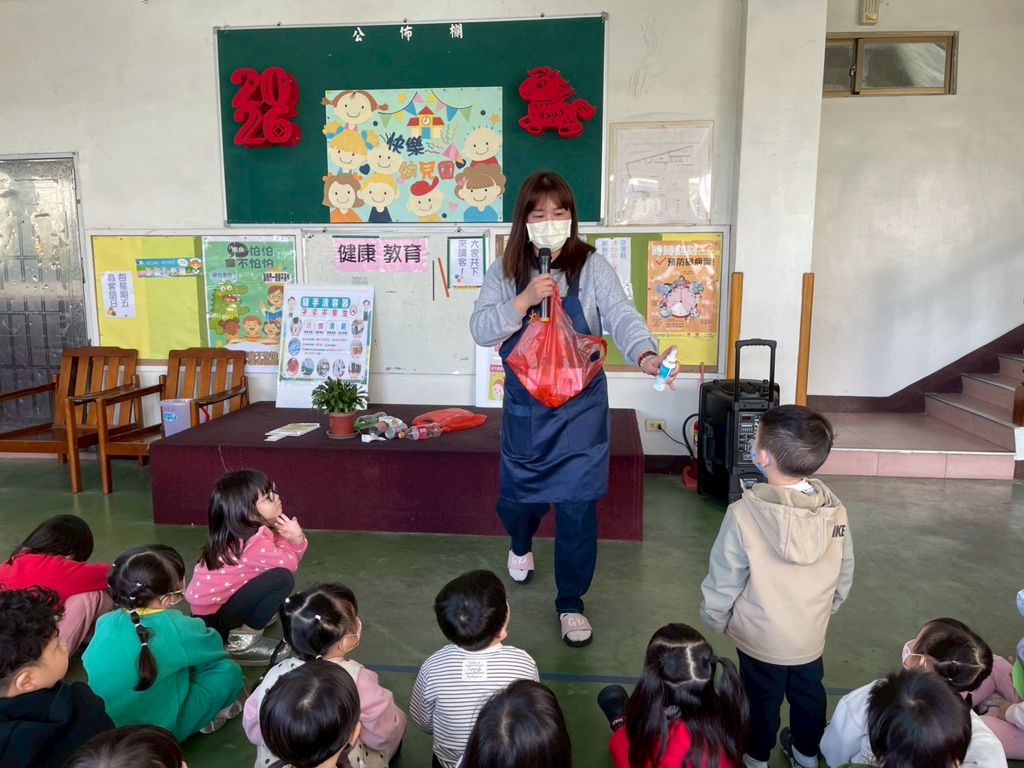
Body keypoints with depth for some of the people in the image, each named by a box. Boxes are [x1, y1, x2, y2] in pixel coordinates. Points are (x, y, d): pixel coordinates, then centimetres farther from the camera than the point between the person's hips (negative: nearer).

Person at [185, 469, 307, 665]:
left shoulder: (253, 528, -1)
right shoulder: (253, 543, -28)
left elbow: (292, 557, 2)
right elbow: (289, 564, -16)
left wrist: (296, 538, -18)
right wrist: (284, 538, -2)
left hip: (217, 603, 9)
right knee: (282, 578, -26)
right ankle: (242, 642, -13)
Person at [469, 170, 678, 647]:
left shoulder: (591, 268, -7)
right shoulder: (506, 272, -1)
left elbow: (622, 317, -21)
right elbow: (480, 330, -8)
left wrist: (645, 355, -41)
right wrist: (524, 300, -23)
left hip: (580, 407, -2)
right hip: (524, 406, 2)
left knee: (577, 505, 1)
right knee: (516, 496, 14)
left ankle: (571, 602, 23)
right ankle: (521, 546, 53)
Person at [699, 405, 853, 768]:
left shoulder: (745, 514, -30)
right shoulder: (835, 510, -16)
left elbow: (723, 581, -20)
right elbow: (844, 576, -2)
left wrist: (714, 619, 0)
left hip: (761, 638, -3)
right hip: (811, 635, 4)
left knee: (762, 699, 21)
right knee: (808, 693, 28)